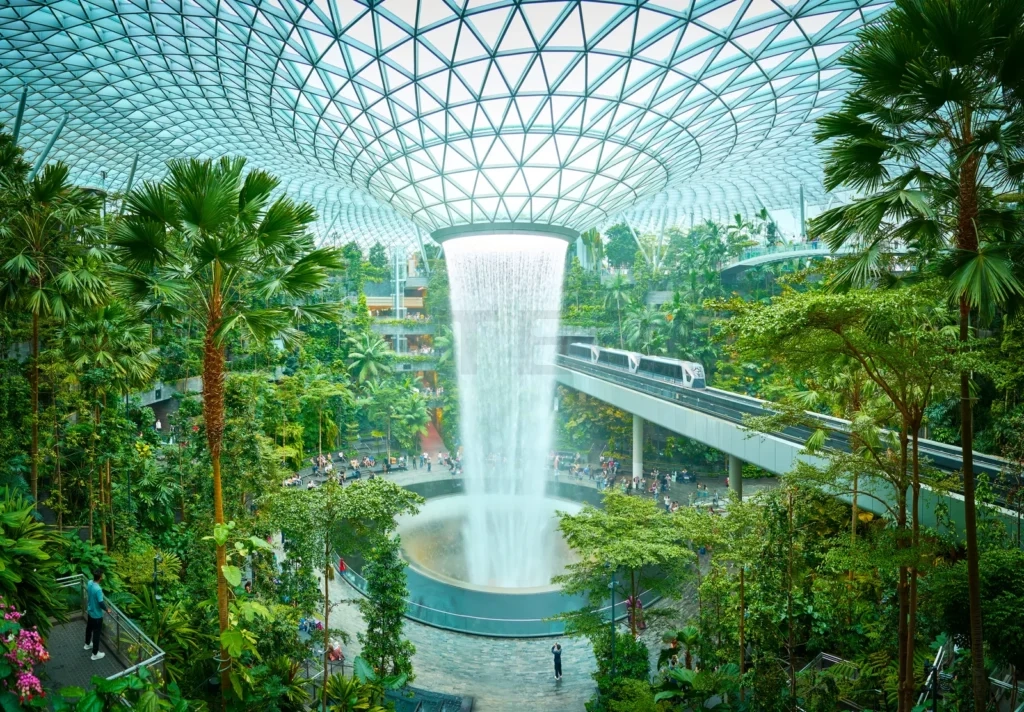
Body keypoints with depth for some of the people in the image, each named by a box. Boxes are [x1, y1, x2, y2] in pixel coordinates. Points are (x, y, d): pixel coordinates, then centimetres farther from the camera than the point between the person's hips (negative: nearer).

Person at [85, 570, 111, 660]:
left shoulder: (90, 583, -11)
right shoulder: (98, 589, -36)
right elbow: (101, 603, -30)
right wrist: (107, 609, -12)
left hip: (90, 611, 9)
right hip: (97, 614, -9)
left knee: (89, 628, 30)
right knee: (96, 633, 6)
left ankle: (87, 644, 53)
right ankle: (95, 654, 18)